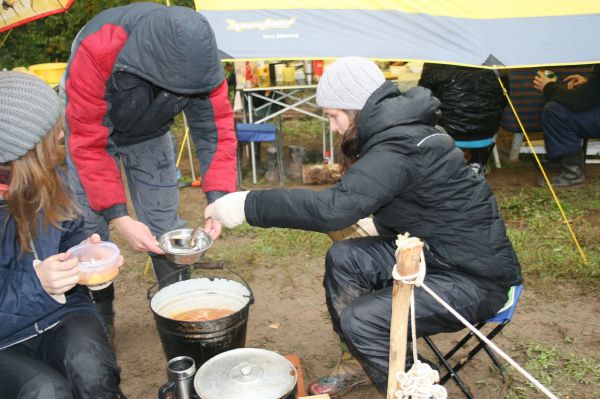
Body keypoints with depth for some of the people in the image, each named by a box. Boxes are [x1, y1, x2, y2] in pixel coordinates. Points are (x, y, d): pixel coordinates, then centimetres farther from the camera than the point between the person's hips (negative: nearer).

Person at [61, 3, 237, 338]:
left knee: (165, 225, 1)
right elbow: (89, 143, -34)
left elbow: (216, 128, -22)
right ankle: (97, 320, 16)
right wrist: (119, 217, -38)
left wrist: (218, 197, -35)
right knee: (88, 228, -3)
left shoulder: (199, 60, -29)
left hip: (149, 135, 2)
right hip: (90, 130, -2)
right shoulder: (96, 52, -40)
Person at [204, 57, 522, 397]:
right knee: (344, 258, -2)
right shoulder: (398, 130, 5)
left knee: (362, 319, -21)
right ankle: (361, 360, 15)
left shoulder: (399, 147, -26)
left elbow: (336, 207, -37)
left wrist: (248, 205, -32)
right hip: (432, 252, 9)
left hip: (477, 278, -9)